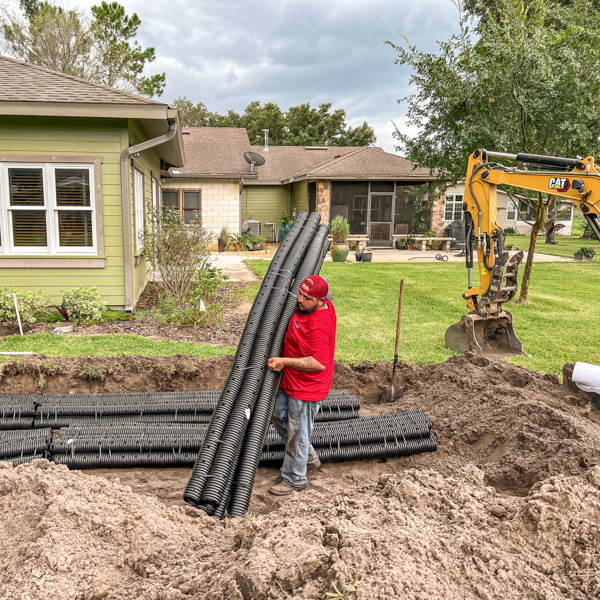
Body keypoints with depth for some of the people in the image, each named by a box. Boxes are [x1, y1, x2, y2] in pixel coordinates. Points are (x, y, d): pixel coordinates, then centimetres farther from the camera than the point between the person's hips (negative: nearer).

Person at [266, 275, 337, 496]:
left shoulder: (318, 325, -32)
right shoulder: (325, 304, -3)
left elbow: (320, 363, -35)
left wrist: (284, 361, -31)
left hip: (307, 388, -11)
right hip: (290, 381, 11)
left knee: (297, 433, 6)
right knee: (279, 416, 25)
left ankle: (294, 479, 29)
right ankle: (309, 457, 42)